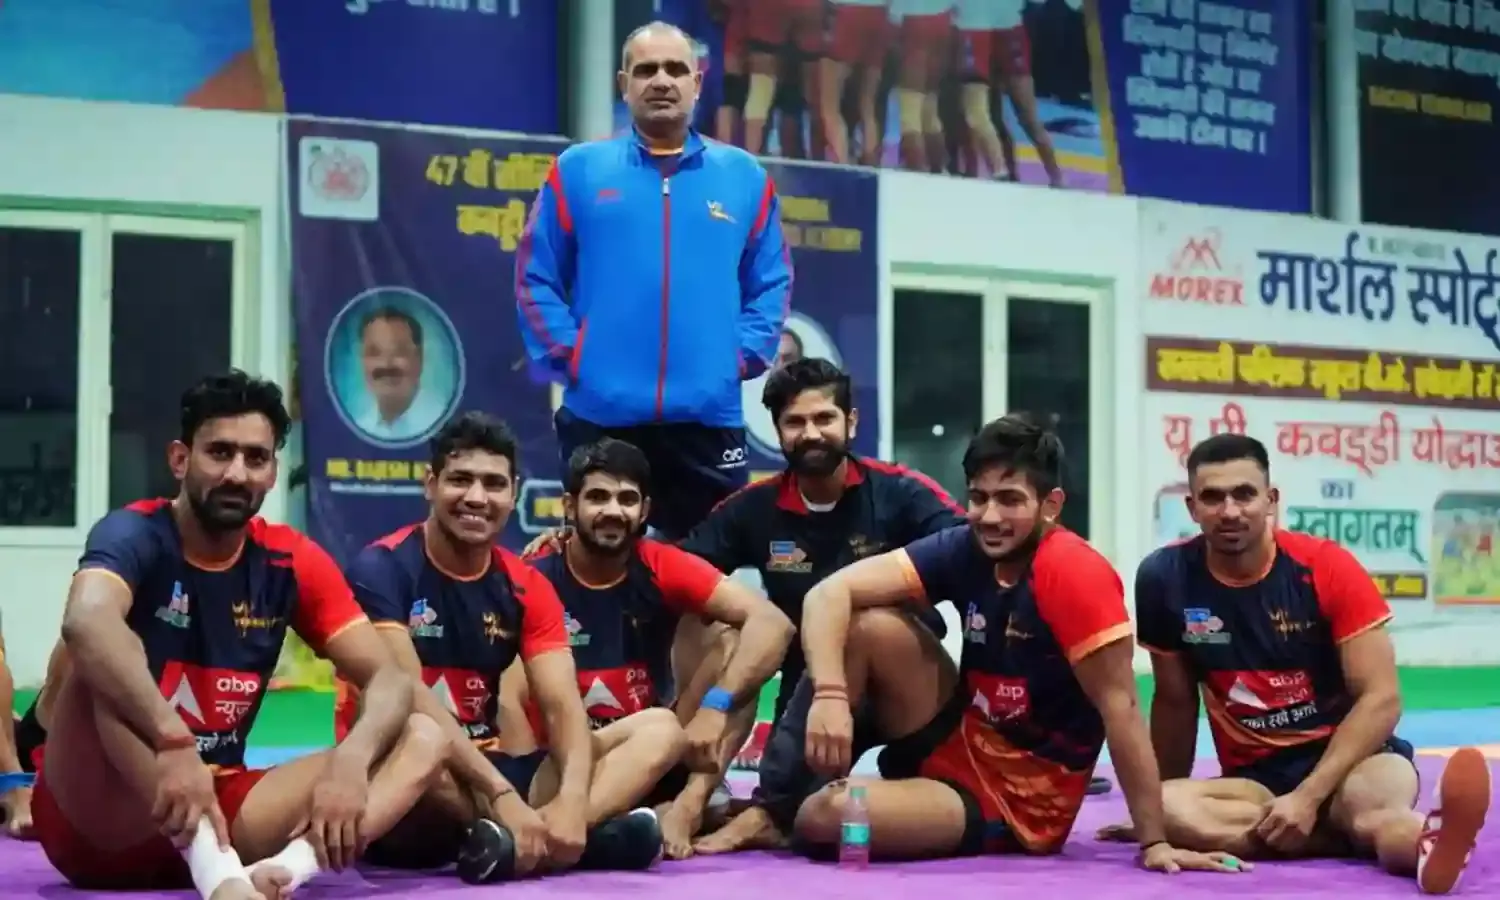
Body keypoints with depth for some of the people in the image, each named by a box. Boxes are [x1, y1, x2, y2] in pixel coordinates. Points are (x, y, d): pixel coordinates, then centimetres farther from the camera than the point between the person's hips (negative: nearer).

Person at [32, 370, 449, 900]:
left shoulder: (292, 562, 3)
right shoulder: (135, 535, -12)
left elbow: (389, 679, -4)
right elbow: (86, 622, -36)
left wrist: (349, 762, -26)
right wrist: (173, 744, -50)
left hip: (218, 807, 5)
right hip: (95, 823, -5)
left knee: (424, 738, -10)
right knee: (107, 659, -32)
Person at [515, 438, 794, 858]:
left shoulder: (663, 568, -4)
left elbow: (772, 623, -16)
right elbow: (512, 699, -14)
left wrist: (714, 707, -31)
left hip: (655, 756, 4)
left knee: (733, 638, -18)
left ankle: (689, 803, -28)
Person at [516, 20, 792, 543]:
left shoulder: (744, 176, 10)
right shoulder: (578, 170, 5)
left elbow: (772, 283, 11)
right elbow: (536, 279, 5)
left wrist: (744, 356, -2)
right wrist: (569, 355, -5)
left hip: (710, 416, 1)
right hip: (600, 415, -1)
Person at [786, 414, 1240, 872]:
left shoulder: (1076, 574, -23)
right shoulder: (966, 548, -6)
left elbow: (1118, 706, -23)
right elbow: (829, 594, -12)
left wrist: (1154, 842, -24)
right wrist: (830, 695, -30)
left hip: (1017, 804, -6)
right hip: (960, 742, 6)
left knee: (824, 816, -24)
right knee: (869, 626, -16)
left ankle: (793, 807, 12)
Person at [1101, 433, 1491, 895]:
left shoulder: (1328, 567, -11)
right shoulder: (1165, 578, -6)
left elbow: (1381, 699, -13)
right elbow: (1174, 702, 8)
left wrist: (1308, 797, -24)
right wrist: (1159, 808, 14)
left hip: (1347, 755, -2)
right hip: (1254, 775, 2)